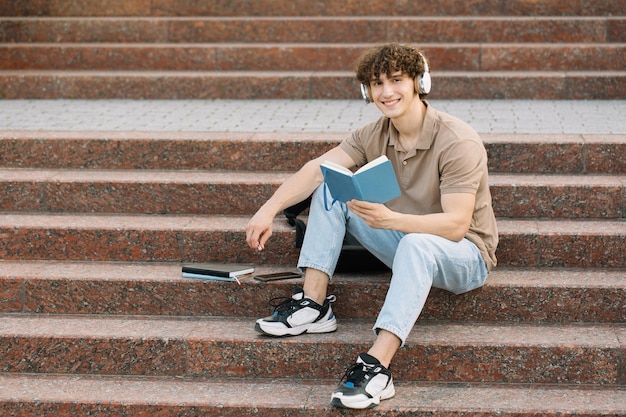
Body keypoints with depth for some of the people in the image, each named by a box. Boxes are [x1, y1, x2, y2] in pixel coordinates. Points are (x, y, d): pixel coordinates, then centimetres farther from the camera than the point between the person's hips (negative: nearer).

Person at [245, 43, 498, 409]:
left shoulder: (459, 142, -23)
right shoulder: (373, 136, -2)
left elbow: (456, 225, -30)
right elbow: (316, 169, -8)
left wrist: (390, 219, -45)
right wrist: (269, 210, -23)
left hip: (464, 254, -7)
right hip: (403, 244, 7)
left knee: (417, 243, -41)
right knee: (331, 189, -5)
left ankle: (378, 366, -45)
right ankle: (314, 305, -11)